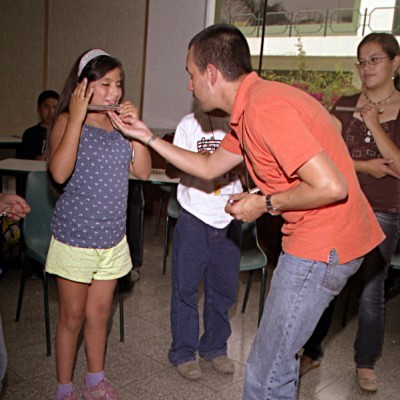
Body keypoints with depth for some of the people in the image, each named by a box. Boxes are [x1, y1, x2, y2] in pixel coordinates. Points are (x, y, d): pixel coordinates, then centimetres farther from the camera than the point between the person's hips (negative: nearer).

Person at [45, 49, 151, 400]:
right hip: (74, 238, -5)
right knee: (73, 317, 9)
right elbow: (59, 173, -27)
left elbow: (143, 171, 0)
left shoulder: (119, 123, 5)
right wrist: (76, 117, -25)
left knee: (100, 314, 18)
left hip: (113, 237, 5)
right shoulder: (67, 122, -11)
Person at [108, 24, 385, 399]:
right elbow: (208, 167, 20)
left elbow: (331, 186, -28)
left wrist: (265, 204, -14)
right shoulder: (250, 107, 11)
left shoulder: (263, 107, -22)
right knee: (279, 353, 25)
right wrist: (147, 137, 18)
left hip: (322, 245, -10)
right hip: (315, 238, 10)